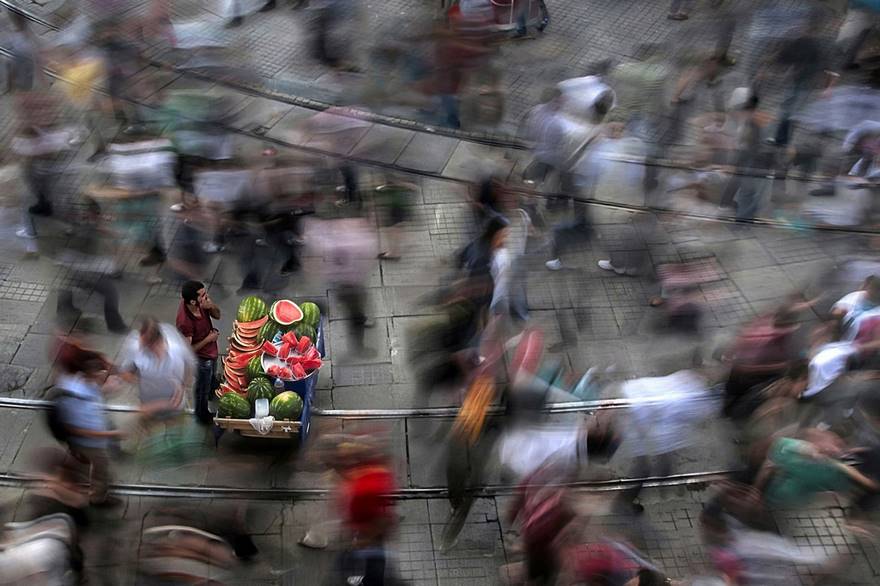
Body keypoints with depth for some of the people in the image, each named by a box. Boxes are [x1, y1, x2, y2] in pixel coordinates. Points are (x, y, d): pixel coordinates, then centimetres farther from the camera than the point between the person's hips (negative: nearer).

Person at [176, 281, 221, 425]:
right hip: (200, 360, -7)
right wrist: (208, 339, -24)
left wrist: (212, 306, -27)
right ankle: (201, 419, 48)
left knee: (209, 386, 33)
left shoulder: (201, 303, -21)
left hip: (211, 354, 7)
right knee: (201, 392, 21)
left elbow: (217, 315, -4)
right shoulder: (185, 322, -41)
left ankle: (204, 413, 61)